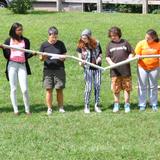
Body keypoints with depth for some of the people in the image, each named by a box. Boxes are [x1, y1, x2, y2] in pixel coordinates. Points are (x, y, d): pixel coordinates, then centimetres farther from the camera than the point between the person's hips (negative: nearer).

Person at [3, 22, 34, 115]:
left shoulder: (25, 41, 9)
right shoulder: (8, 41, 7)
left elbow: (27, 56, 5)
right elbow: (7, 56, 2)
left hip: (22, 66, 0)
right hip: (12, 65, 0)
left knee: (25, 89, -7)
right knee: (13, 89, 3)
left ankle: (27, 109, 6)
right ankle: (15, 109, 10)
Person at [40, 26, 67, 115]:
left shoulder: (60, 44, 4)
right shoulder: (44, 45, 3)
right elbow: (41, 58, 7)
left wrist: (62, 58, -14)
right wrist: (43, 58, -16)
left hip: (59, 69, 0)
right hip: (48, 70, 0)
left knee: (59, 89, 2)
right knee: (49, 90, -1)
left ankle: (61, 107, 12)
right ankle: (49, 108, 6)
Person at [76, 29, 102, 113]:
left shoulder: (96, 43, -1)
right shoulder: (81, 45, -5)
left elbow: (100, 53, 12)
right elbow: (80, 55, 8)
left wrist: (99, 57, -8)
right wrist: (81, 62, -8)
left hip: (97, 67, 2)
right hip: (88, 68, -2)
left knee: (97, 86, 3)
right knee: (88, 87, -7)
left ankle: (97, 106, 13)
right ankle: (86, 106, 2)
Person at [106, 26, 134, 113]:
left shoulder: (125, 43, 4)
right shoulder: (110, 45, 9)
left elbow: (131, 52, 8)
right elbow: (107, 57, 10)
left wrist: (129, 59, -11)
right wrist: (110, 62, -9)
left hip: (126, 70, -1)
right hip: (115, 71, 1)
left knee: (127, 88, 4)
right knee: (115, 89, 4)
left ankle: (127, 105, 13)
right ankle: (116, 105, 15)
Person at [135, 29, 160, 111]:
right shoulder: (141, 43, -6)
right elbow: (137, 55, -3)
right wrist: (136, 57, -24)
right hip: (142, 67, 0)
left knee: (153, 87, 10)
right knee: (142, 87, 3)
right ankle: (142, 105, 11)